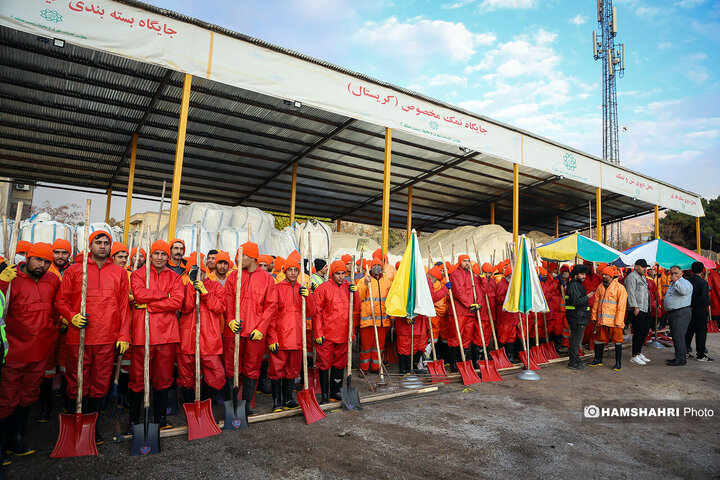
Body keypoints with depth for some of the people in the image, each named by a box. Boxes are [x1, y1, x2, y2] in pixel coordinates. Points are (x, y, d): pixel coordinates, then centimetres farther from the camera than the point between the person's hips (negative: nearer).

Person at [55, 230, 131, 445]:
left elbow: (124, 306, 7)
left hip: (108, 339, 1)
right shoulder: (74, 270, 6)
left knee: (100, 384, 9)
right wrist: (72, 316, -12)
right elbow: (60, 300, 7)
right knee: (77, 384, 6)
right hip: (79, 337, -1)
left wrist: (124, 335, 2)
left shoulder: (119, 272, 8)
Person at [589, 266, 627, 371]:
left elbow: (621, 306, -10)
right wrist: (594, 316, 10)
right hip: (601, 320, 6)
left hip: (614, 321, -5)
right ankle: (598, 360, 25)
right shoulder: (600, 287, 11)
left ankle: (618, 363, 13)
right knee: (599, 339, 12)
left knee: (617, 341, 3)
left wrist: (618, 321, -14)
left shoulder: (620, 288, -6)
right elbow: (596, 303, 16)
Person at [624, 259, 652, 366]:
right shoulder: (632, 277, -9)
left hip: (645, 309, 10)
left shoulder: (643, 277, 21)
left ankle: (639, 353, 23)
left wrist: (649, 307, 23)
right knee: (638, 332, -9)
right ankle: (634, 356, -2)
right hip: (637, 310, -10)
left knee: (645, 331, 12)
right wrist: (635, 307, -22)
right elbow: (631, 293, -17)